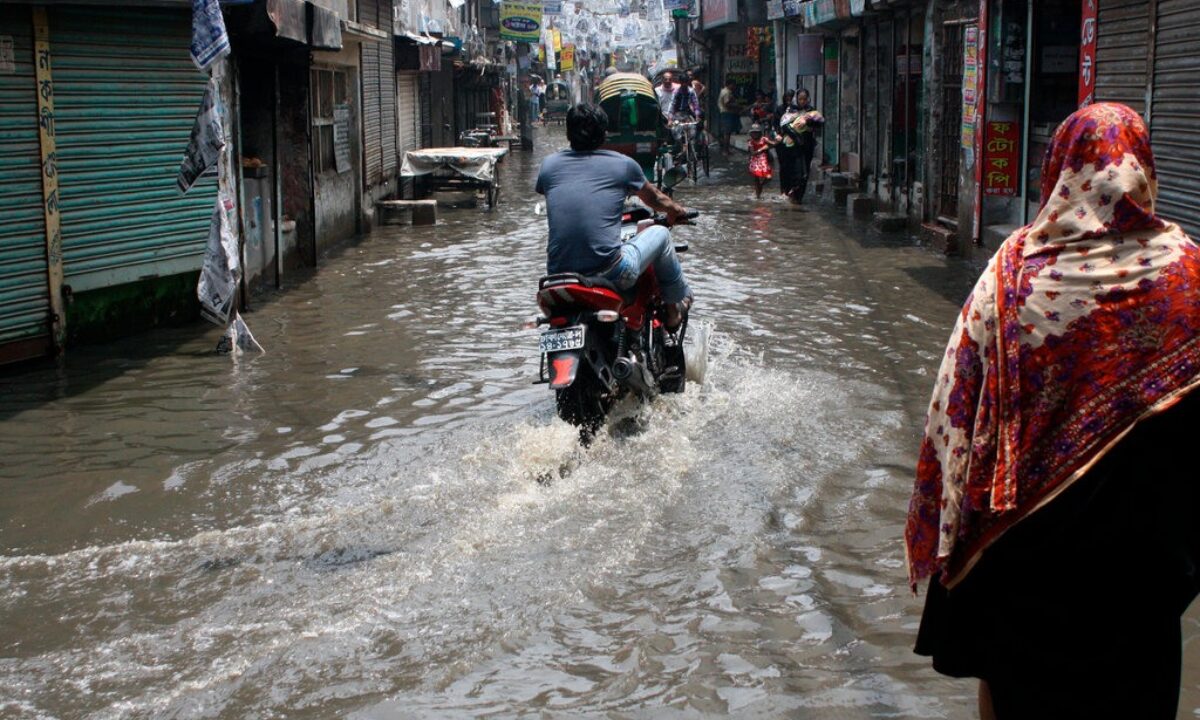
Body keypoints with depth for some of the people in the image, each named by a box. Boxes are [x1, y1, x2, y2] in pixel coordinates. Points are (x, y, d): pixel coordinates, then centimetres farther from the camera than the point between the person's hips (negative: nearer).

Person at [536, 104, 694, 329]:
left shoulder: (548, 165, 8)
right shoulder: (622, 164, 1)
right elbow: (653, 198, 21)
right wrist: (675, 210, 46)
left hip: (558, 276, 4)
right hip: (610, 274, -3)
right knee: (660, 234, 23)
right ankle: (675, 308, 37)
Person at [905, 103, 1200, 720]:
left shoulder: (1018, 264, -13)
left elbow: (961, 391, -10)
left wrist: (963, 513, 1)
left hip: (1025, 509, 0)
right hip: (1137, 516, 1)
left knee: (1009, 670, 18)